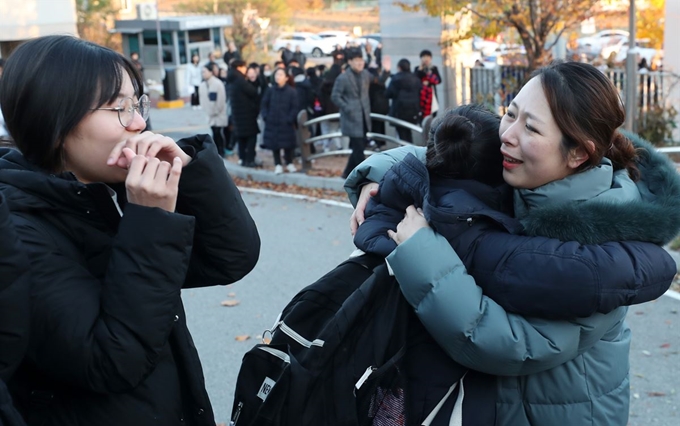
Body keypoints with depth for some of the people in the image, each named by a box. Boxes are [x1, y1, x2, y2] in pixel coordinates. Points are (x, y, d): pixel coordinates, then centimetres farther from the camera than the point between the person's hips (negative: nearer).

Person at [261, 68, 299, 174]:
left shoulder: (292, 92, -6)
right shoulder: (270, 91, 1)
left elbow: (294, 108, -5)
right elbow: (264, 105, 7)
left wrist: (289, 119, -13)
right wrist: (265, 116, -5)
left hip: (286, 124, -2)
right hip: (272, 123, 2)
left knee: (288, 144, 6)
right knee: (274, 144, 7)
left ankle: (289, 163, 24)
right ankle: (278, 164, 19)